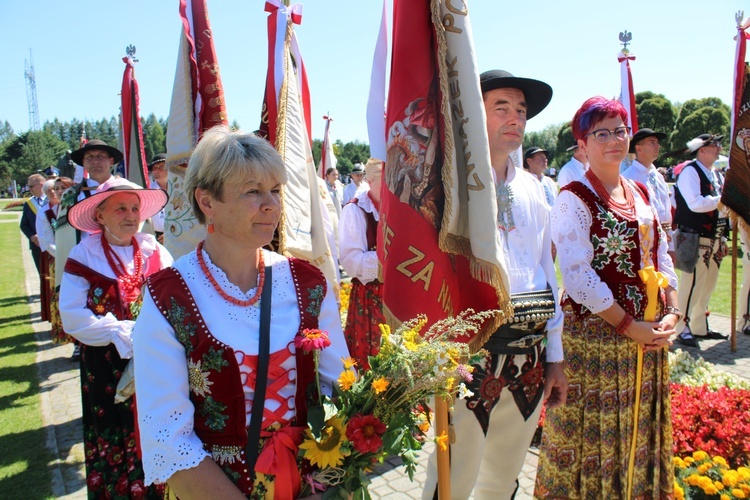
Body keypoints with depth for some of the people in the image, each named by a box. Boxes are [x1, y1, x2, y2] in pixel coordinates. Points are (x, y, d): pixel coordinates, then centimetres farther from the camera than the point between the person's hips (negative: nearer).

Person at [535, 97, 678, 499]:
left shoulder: (640, 194, 11)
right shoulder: (574, 199, -10)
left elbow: (661, 258, 12)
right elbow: (578, 276, -17)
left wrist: (672, 312, -2)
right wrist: (628, 325, -16)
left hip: (647, 337, 7)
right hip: (594, 335, -7)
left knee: (641, 433, 18)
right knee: (595, 436, 6)